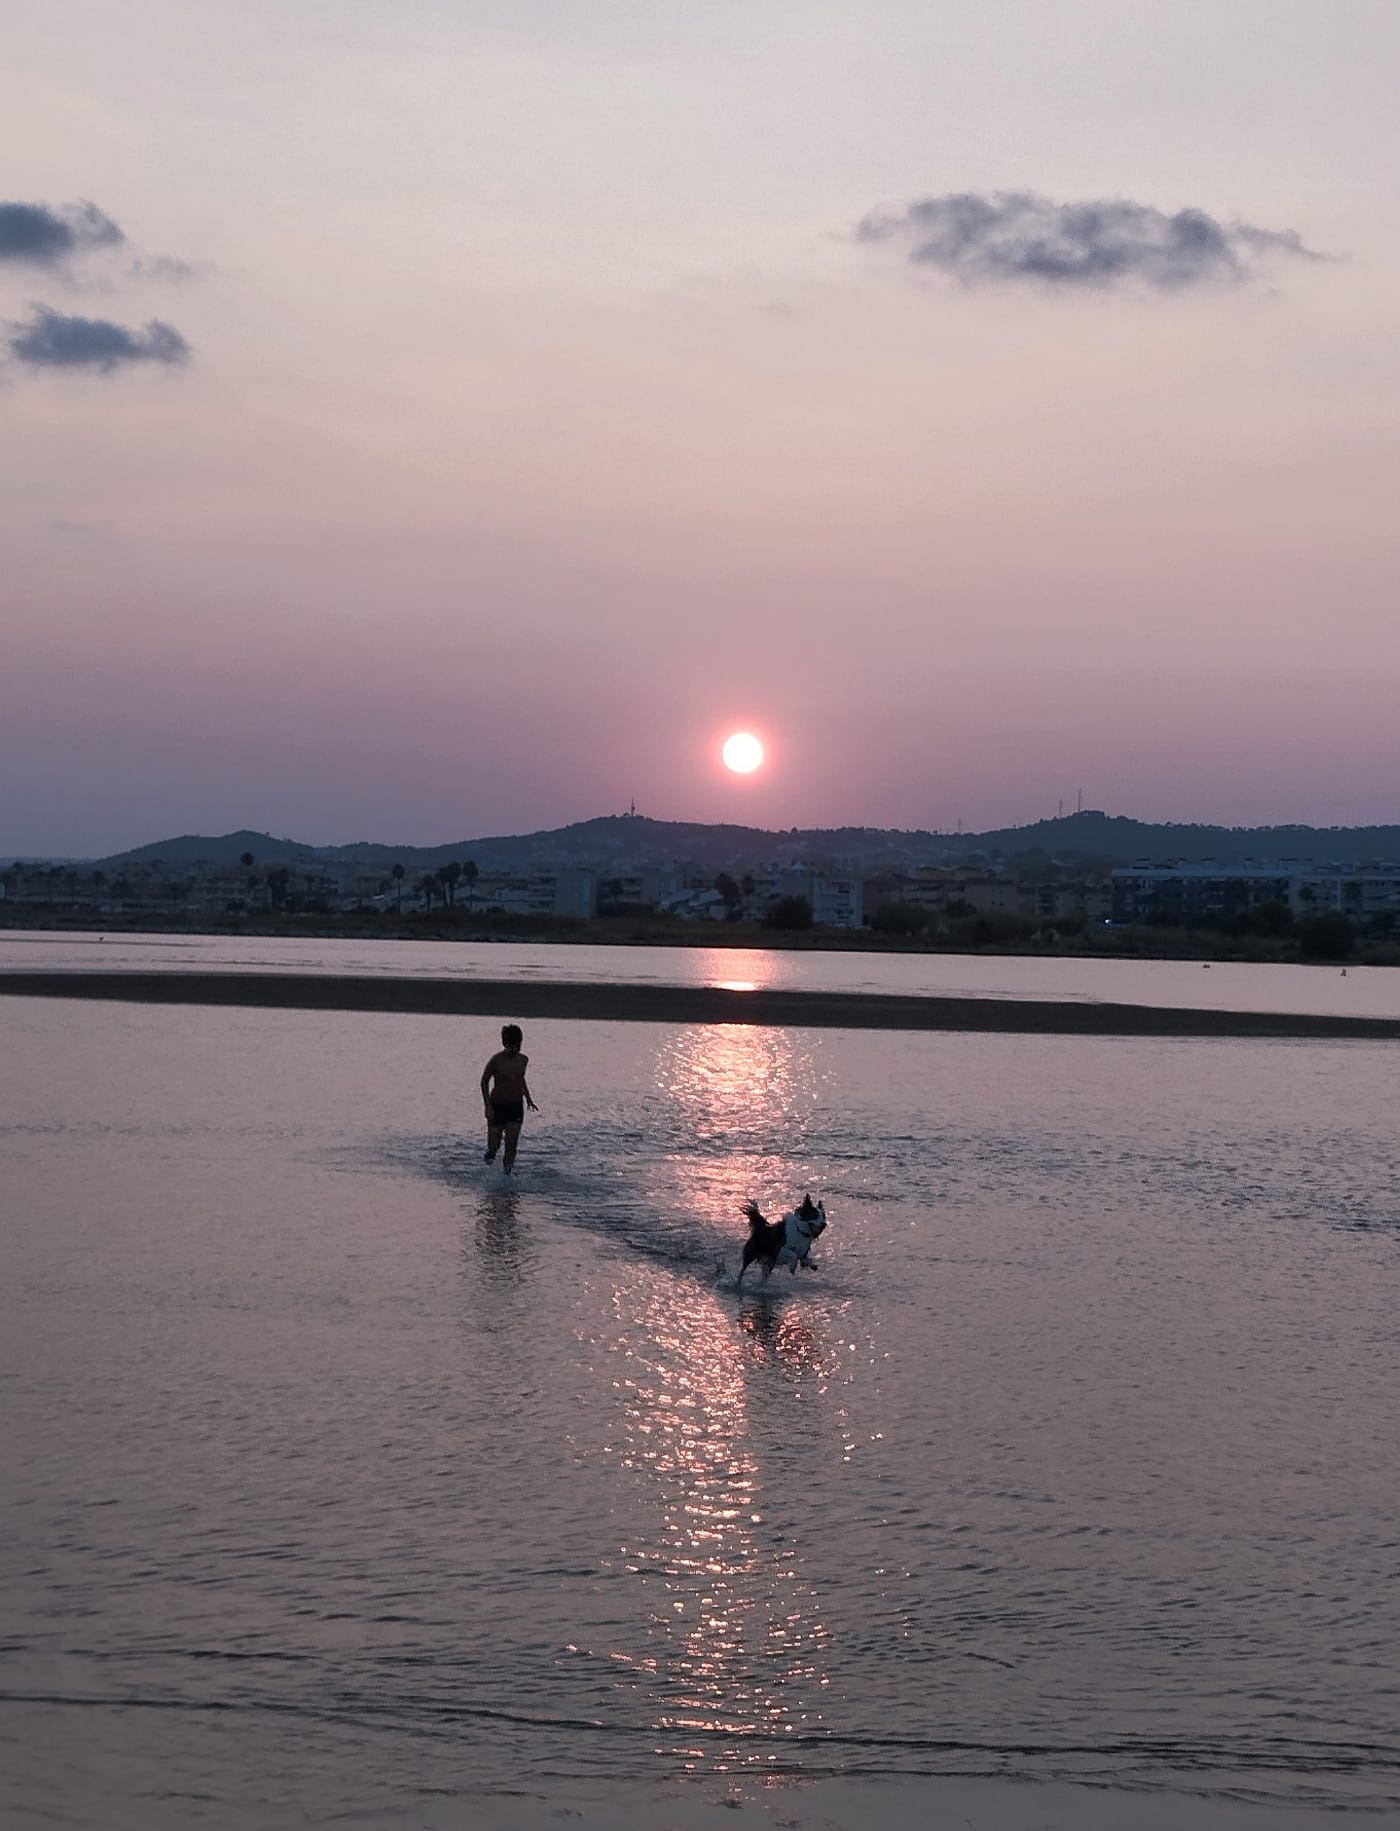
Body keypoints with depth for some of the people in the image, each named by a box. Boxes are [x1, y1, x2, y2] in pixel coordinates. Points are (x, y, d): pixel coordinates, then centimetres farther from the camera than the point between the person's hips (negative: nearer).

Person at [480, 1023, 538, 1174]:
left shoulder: (523, 1060, 2)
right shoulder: (496, 1060, -13)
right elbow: (484, 1081, -5)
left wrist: (528, 1099, 13)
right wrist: (487, 1106, -12)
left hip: (516, 1106, 3)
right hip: (497, 1106, -3)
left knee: (512, 1143, -7)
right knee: (494, 1144, 1)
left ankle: (507, 1172, 2)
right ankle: (490, 1153, 35)